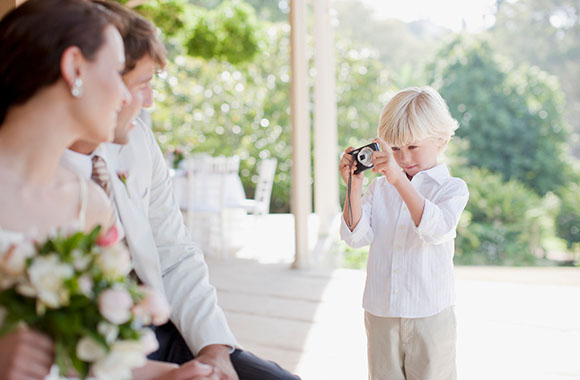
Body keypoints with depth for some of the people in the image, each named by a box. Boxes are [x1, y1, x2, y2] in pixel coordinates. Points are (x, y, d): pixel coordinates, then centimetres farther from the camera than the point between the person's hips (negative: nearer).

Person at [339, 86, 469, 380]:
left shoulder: (452, 188, -4)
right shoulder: (379, 187, 5)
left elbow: (435, 229, -25)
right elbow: (357, 237, -4)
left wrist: (399, 180, -34)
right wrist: (354, 188, -17)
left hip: (430, 314, -3)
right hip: (380, 313, 3)